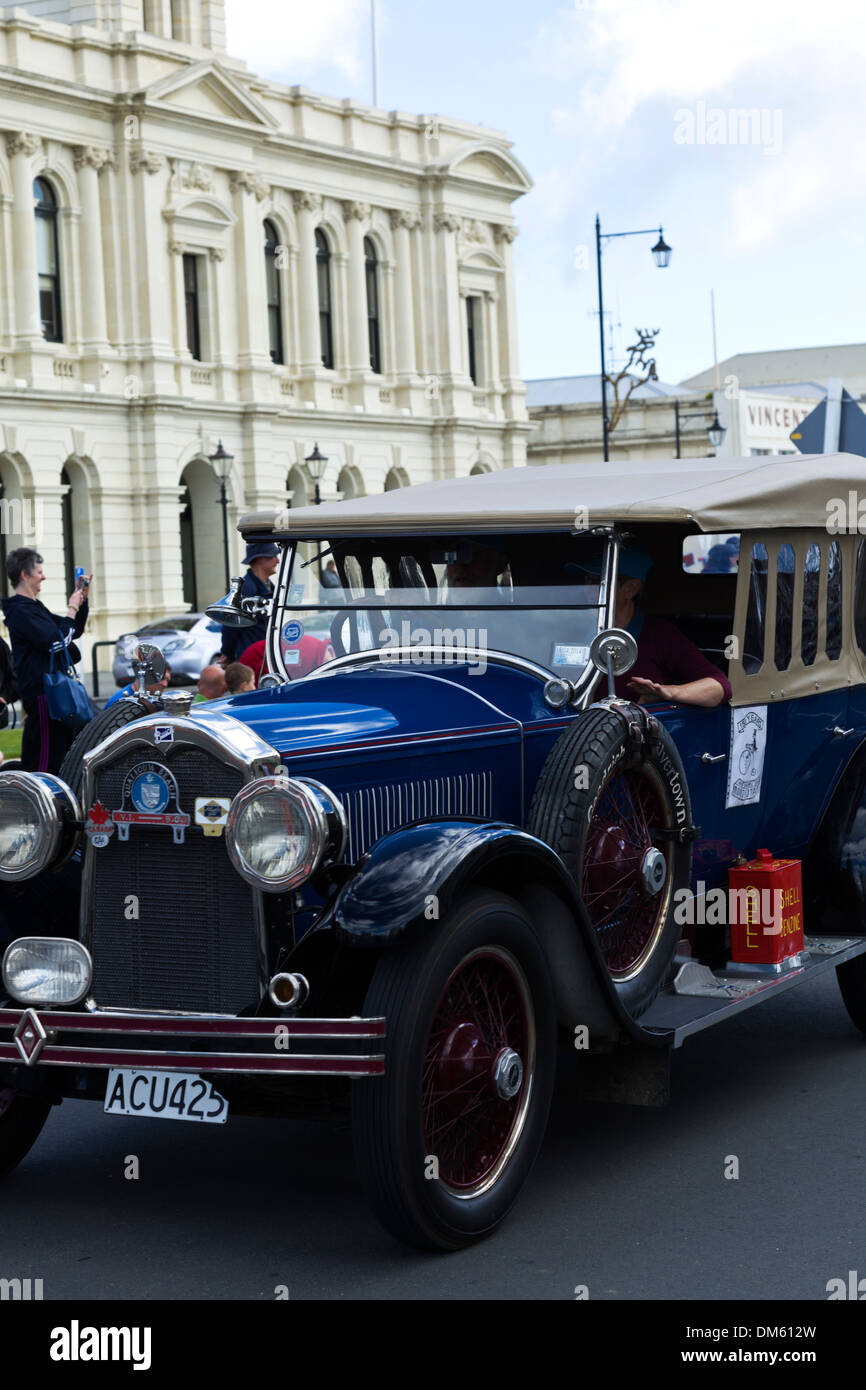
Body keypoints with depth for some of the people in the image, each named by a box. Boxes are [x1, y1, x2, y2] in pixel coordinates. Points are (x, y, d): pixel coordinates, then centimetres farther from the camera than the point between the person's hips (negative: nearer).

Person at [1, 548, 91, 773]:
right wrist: (72, 609, -12)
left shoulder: (34, 607, 19)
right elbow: (56, 642, -23)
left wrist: (82, 601, 15)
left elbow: (74, 631, 27)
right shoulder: (21, 611, -14)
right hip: (42, 693, -11)